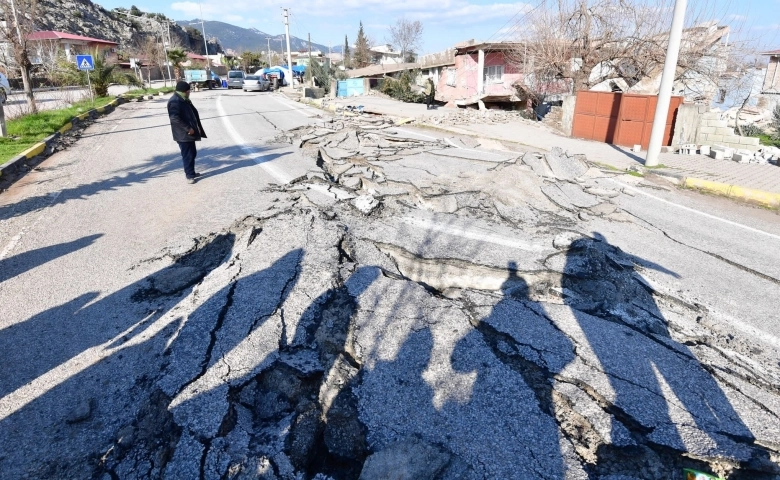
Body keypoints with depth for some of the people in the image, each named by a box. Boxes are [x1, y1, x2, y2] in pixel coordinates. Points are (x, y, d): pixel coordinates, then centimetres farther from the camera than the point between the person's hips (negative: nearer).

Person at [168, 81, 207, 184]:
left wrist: (196, 127, 12)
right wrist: (188, 128, -22)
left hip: (189, 133, 10)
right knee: (187, 155, -4)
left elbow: (193, 113, 21)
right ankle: (189, 175, 4)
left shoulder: (184, 100, 14)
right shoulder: (174, 101, -17)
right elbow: (175, 118, -25)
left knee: (192, 153, 16)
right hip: (183, 134, -10)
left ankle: (191, 172, 29)